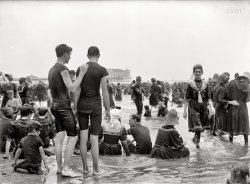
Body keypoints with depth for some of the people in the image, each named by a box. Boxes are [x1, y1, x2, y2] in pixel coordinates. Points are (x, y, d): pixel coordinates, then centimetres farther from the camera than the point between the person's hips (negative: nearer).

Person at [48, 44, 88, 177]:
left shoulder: (51, 70, 17)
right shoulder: (63, 69, -13)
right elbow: (72, 88, -20)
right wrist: (81, 73, -14)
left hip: (55, 106, 9)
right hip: (64, 106, -9)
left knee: (59, 137, 9)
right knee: (73, 137, -4)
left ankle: (59, 167, 11)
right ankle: (66, 168, -6)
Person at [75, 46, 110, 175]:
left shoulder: (80, 69, -1)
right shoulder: (102, 70, -9)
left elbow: (77, 90, -4)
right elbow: (105, 91, -11)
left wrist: (74, 108, 1)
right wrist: (108, 110, -4)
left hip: (82, 104, 3)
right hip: (95, 106, -2)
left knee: (83, 137, 8)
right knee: (94, 138, 2)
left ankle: (85, 167, 12)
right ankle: (96, 169, 7)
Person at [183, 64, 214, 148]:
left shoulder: (205, 85, 6)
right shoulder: (190, 85, -1)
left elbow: (209, 98, 7)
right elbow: (187, 99, -1)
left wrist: (211, 106, -9)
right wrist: (184, 111, -3)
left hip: (203, 107, 3)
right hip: (193, 107, -3)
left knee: (201, 126, 10)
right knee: (197, 125, -14)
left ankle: (195, 138, 34)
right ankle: (197, 141, 4)